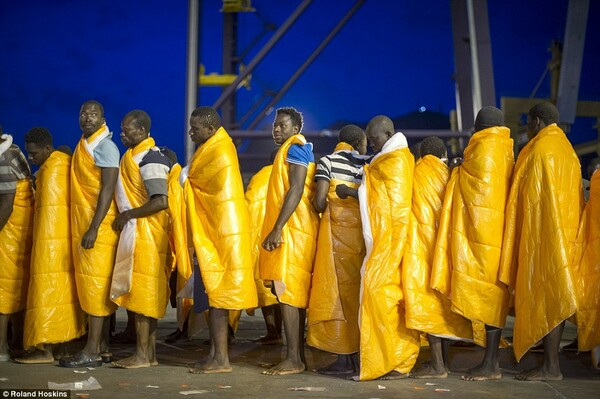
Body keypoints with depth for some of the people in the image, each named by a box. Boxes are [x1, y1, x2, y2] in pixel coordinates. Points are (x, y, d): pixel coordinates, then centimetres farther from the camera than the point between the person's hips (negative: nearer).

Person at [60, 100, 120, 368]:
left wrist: (93, 228, -22)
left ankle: (91, 352, -8)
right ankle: (102, 348, 14)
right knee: (96, 287, 9)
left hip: (97, 226, -9)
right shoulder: (82, 147, 18)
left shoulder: (105, 147, -9)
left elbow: (107, 189, -16)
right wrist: (84, 227, 13)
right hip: (82, 225, 9)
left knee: (94, 285, -9)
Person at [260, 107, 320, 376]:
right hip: (292, 231, 10)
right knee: (295, 294, 9)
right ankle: (298, 355, 11)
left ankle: (294, 359, -14)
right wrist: (275, 230, 19)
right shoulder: (294, 150, 22)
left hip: (291, 232, -10)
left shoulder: (294, 148, -7)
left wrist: (277, 229, -22)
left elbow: (295, 191, -18)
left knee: (286, 292, -13)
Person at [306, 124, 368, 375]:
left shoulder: (328, 162, 1)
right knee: (360, 290, 9)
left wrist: (326, 213, 10)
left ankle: (344, 358, -5)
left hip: (337, 232, -3)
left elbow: (319, 201, -9)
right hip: (363, 232, 3)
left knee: (339, 289, -2)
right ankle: (360, 354, 9)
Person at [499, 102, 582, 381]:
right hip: (565, 231, 9)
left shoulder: (540, 149, -10)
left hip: (543, 233, -9)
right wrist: (569, 229, 18)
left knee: (544, 297, -8)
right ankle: (551, 363, 10)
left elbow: (534, 199, -13)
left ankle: (551, 367, -9)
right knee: (554, 297, 9)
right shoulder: (567, 150, 17)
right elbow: (574, 197, 17)